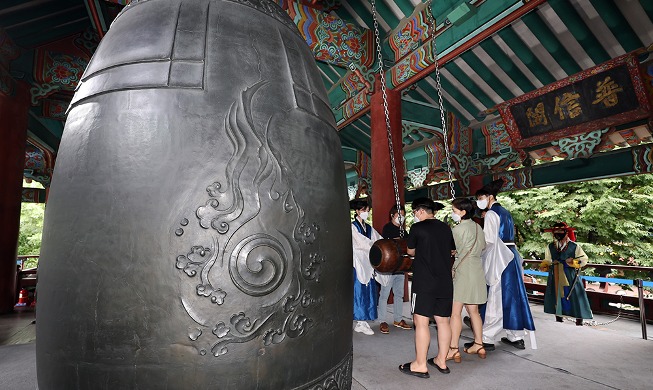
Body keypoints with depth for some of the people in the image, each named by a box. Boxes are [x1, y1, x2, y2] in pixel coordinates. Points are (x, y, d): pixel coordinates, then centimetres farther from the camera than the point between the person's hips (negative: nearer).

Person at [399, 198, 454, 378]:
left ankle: (420, 365, 6)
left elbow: (410, 251, 5)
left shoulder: (417, 228, -8)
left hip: (424, 282, -7)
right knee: (443, 321, 13)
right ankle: (441, 360, 24)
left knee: (421, 321, -1)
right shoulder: (445, 227, 8)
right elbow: (451, 250, 21)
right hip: (445, 282, 7)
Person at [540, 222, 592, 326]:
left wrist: (574, 262, -15)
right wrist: (545, 265, -3)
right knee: (556, 296, 9)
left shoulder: (574, 246, 0)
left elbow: (584, 259, 3)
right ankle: (558, 319, 23)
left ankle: (579, 321, 12)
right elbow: (547, 260, 17)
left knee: (575, 297, -2)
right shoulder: (550, 247, 8)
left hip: (570, 277, -3)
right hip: (555, 277, 3)